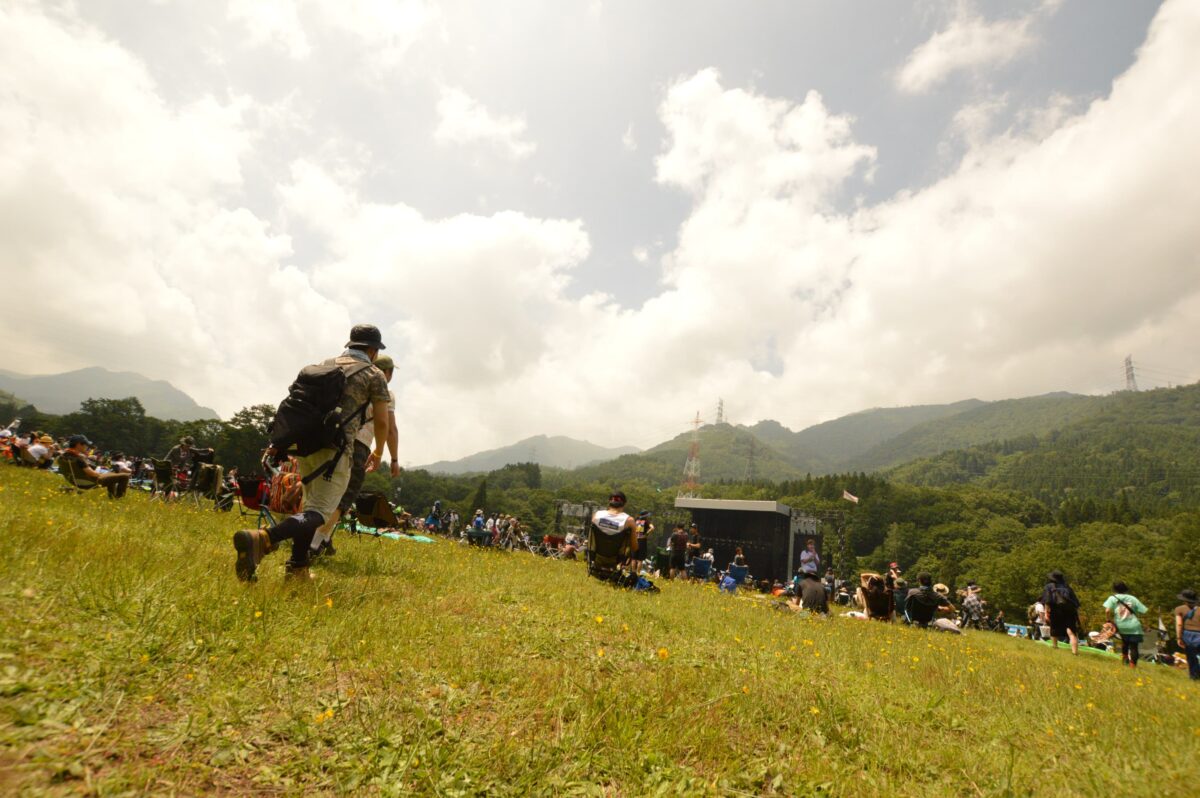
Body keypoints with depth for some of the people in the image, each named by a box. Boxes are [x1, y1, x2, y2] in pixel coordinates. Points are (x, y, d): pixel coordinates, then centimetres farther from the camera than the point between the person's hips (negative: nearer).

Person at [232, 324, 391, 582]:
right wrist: (378, 453, 16)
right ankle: (260, 539, -32)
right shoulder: (375, 375, 2)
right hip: (333, 449, -7)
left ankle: (298, 568, 18)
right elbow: (382, 421, 0)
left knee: (312, 502, 21)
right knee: (319, 511, -9)